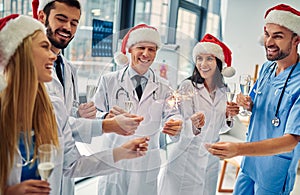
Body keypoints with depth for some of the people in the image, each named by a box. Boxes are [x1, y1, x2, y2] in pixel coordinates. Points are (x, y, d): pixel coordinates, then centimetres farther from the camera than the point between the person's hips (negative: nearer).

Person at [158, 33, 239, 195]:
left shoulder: (223, 91, 5)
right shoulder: (188, 86, -11)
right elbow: (183, 128, -16)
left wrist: (228, 115, -4)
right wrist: (194, 126, -36)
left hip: (211, 161, 5)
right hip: (184, 159, -4)